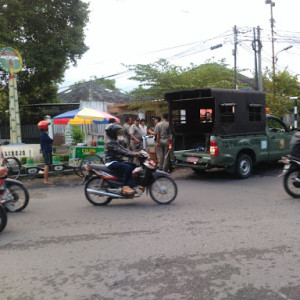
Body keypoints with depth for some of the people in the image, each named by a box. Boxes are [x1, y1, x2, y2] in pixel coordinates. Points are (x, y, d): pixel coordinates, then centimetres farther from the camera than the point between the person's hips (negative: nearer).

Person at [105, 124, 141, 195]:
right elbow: (120, 151, -25)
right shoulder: (110, 143, -15)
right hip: (112, 162, -10)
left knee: (134, 166, 0)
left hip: (118, 161, 10)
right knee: (128, 167, -29)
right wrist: (134, 155, -28)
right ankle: (125, 187, -29)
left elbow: (123, 149, 12)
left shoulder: (115, 141, 17)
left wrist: (134, 153, -2)